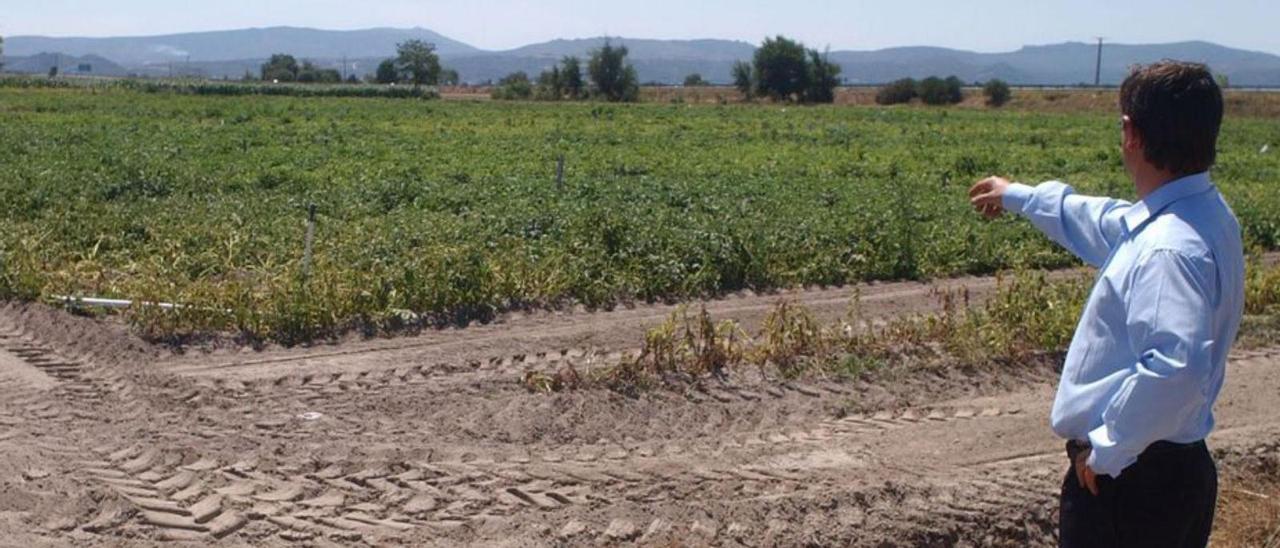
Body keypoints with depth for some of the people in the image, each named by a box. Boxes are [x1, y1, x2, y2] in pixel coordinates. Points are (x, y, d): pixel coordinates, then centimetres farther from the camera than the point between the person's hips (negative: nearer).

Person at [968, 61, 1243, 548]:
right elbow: (1107, 225, 25)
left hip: (1127, 474, -10)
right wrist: (1020, 197, 38)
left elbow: (1176, 369, -37)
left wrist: (1106, 449, -23)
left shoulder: (1170, 249, -28)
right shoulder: (1201, 214, 6)